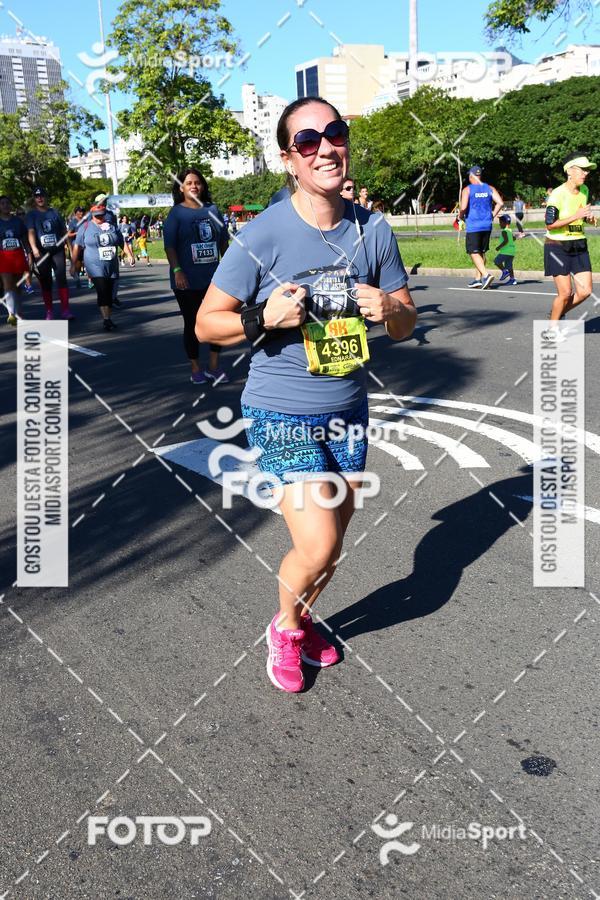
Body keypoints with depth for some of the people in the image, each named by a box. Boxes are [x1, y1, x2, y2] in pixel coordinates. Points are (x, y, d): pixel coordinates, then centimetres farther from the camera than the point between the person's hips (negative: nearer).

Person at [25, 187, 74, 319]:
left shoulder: (54, 213, 10)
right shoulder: (31, 215, 4)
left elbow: (64, 231, 13)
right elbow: (31, 232, -9)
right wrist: (34, 248, -26)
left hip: (57, 250, 1)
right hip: (41, 252, -1)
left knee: (61, 278, -8)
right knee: (45, 282, 4)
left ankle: (65, 310, -9)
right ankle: (49, 312, 9)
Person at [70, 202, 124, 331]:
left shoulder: (112, 226, 11)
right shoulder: (86, 227, 1)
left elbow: (122, 243, 15)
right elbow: (77, 247, 3)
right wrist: (73, 264, 1)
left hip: (112, 267, 4)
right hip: (96, 267, -4)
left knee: (109, 293, 9)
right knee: (102, 292, -17)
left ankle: (108, 319, 18)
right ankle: (106, 319, -21)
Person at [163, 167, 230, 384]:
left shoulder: (212, 210, 9)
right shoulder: (176, 213, -3)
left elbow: (224, 241, 15)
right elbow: (169, 245, -10)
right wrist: (177, 271, -21)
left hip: (214, 278, 4)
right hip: (188, 282, -4)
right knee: (192, 324, 6)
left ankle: (213, 367, 21)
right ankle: (196, 368, 18)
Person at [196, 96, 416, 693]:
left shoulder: (373, 231, -1)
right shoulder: (262, 236, -14)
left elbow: (406, 325, 6)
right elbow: (207, 323, -7)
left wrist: (389, 310, -17)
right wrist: (264, 318, -26)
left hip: (348, 408, 5)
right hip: (281, 413, -5)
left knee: (334, 540, 15)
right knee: (317, 546, -10)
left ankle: (301, 620, 44)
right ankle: (285, 627, 23)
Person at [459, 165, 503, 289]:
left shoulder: (467, 189, -6)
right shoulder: (489, 188, 7)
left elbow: (463, 207, -17)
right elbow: (500, 202, -3)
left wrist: (461, 216, 3)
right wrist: (492, 216, 8)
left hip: (473, 226, -5)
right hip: (487, 225, 5)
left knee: (474, 253, -2)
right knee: (481, 252, 16)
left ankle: (486, 275, -21)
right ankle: (478, 279, 21)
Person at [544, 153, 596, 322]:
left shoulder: (584, 190, 7)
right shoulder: (557, 194, -16)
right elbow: (550, 225, -19)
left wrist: (589, 218, 0)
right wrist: (576, 216, -24)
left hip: (579, 246, 7)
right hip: (557, 246, -6)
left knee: (585, 291, -1)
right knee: (565, 293, -8)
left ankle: (559, 313, 23)